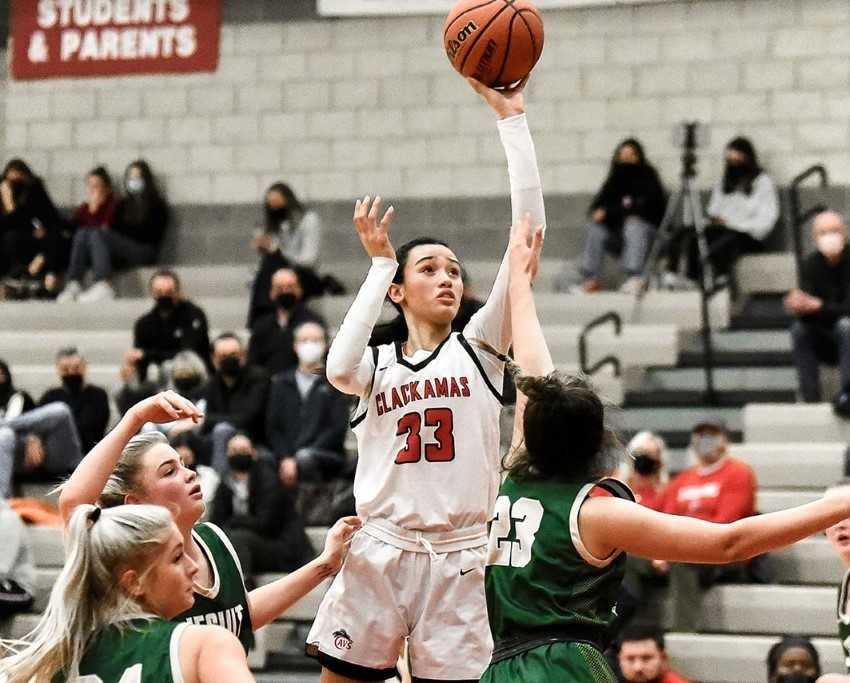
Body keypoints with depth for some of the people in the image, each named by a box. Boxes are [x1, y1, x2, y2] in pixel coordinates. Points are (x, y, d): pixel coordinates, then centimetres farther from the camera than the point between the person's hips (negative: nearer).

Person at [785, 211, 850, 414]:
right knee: (799, 329, -23)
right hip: (826, 343, 4)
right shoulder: (811, 264, -3)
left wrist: (816, 306, -38)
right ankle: (810, 400, -27)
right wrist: (801, 306, -39)